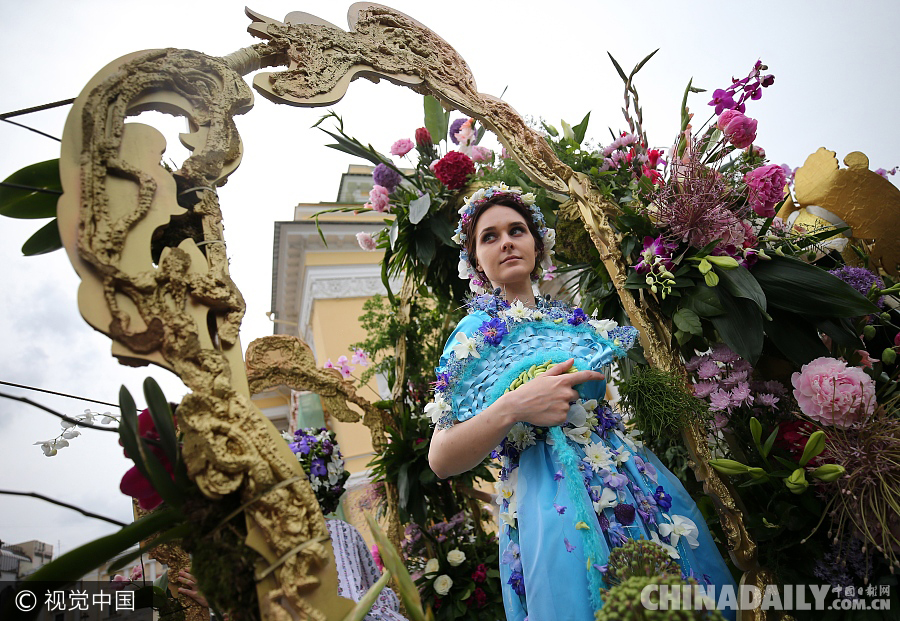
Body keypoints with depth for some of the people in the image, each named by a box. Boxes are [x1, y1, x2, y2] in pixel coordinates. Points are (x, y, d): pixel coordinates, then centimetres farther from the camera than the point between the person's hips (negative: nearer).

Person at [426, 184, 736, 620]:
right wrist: (512, 408, -27)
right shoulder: (478, 330, -6)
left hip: (640, 483, 6)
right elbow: (441, 460, -13)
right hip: (554, 501, -6)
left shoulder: (571, 318, 9)